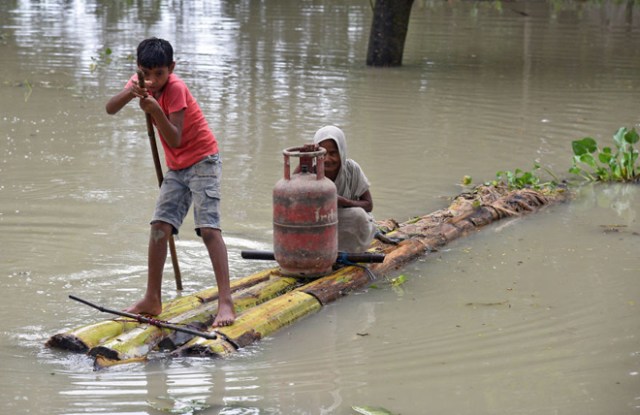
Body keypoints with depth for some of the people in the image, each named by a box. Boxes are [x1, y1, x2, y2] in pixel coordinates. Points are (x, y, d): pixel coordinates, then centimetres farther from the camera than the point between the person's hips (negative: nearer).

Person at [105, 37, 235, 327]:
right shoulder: (141, 82, -1)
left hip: (203, 160, -7)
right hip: (177, 167, 7)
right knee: (159, 227, 1)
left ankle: (225, 302, -23)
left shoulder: (175, 88, -21)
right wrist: (129, 93, -33)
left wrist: (156, 111, -40)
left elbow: (175, 140, -27)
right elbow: (110, 109, -15)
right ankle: (152, 300, 9)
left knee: (209, 228, -18)